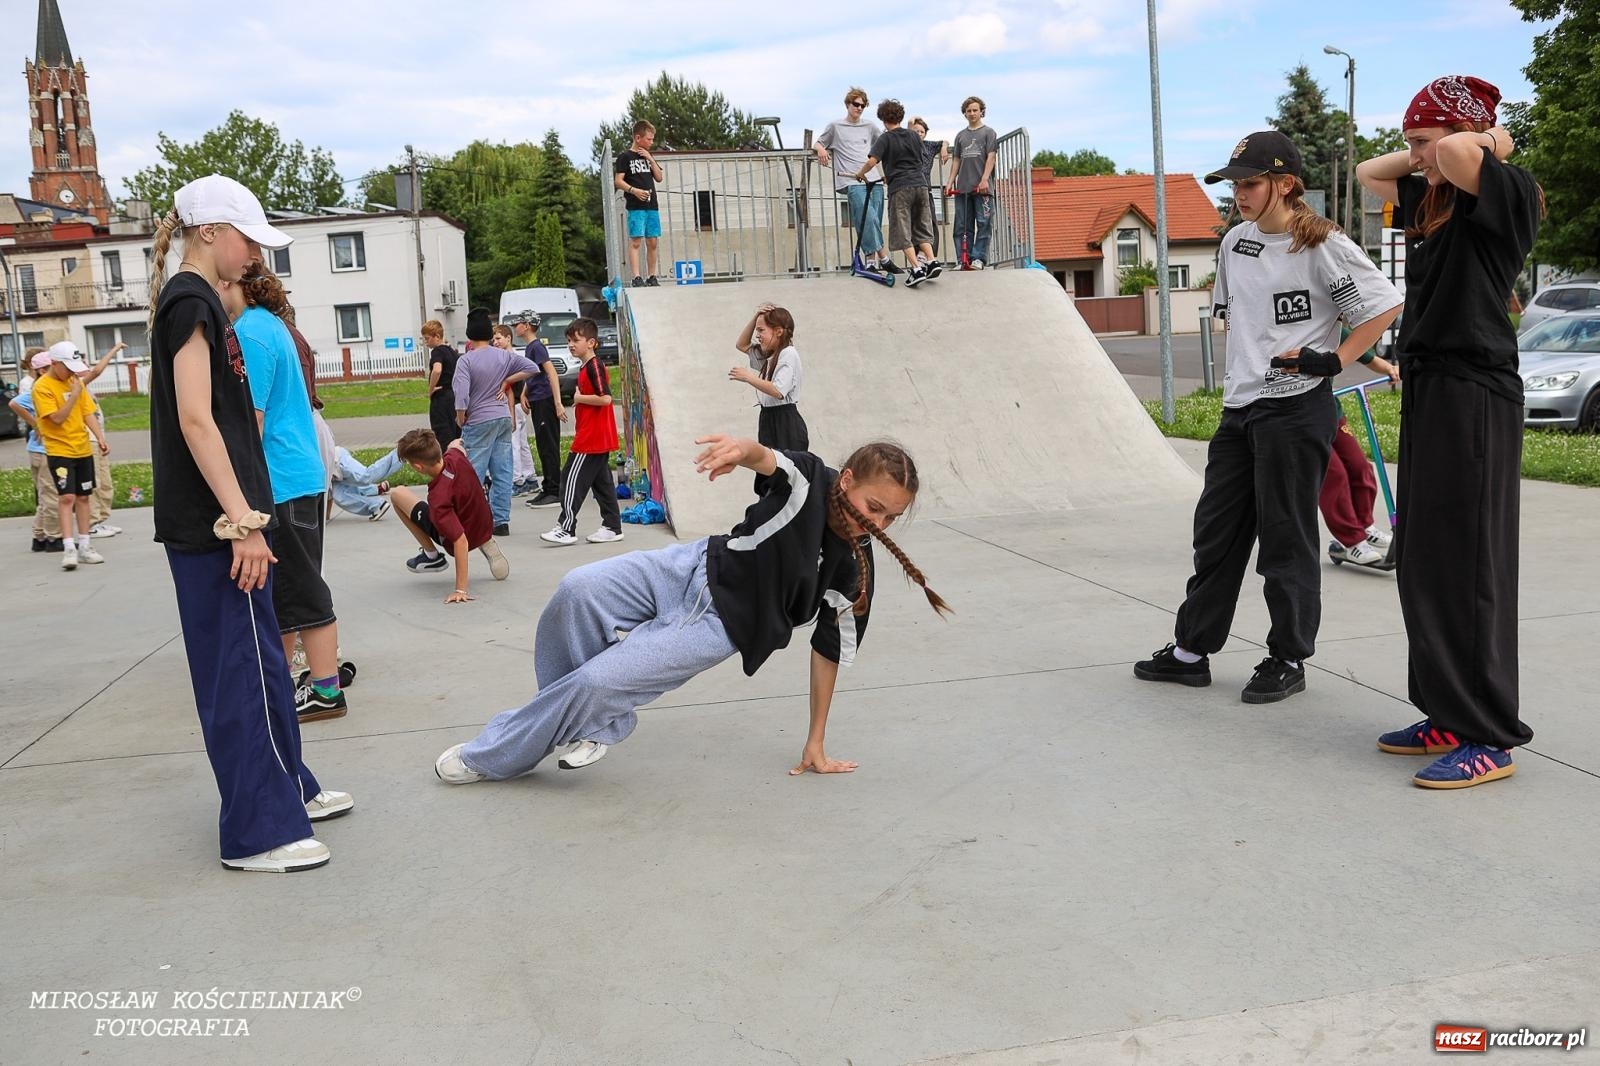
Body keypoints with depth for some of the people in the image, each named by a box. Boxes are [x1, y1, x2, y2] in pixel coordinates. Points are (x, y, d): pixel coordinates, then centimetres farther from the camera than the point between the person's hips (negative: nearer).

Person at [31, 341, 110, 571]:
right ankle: (69, 548, -14)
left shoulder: (76, 382, 9)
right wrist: (74, 394, -20)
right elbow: (57, 418, -17)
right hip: (59, 451, -6)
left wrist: (100, 438, -4)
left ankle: (84, 546, 14)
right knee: (66, 496, -13)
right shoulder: (42, 386, -10)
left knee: (83, 496, 9)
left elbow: (88, 413, 8)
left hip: (83, 449, 6)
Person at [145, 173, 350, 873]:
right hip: (212, 524, -10)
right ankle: (256, 833, 4)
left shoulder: (196, 301, 18)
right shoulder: (191, 302, -12)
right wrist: (242, 520, -22)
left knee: (261, 660, 18)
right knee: (238, 671, -4)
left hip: (218, 519, 10)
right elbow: (195, 420, -20)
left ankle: (290, 787, 31)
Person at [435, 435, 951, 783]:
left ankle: (489, 757, 6)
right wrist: (744, 449, -59)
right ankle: (601, 721, 1)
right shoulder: (809, 479, -11)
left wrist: (816, 744, 5)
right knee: (577, 590, -23)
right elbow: (766, 458, -32)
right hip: (694, 569, 2)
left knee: (596, 681, -17)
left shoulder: (854, 573, -7)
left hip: (719, 624, -2)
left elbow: (829, 650, 2)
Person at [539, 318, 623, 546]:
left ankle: (566, 529, -5)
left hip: (591, 439, -10)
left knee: (572, 480, -7)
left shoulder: (594, 366, -14)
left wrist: (579, 398, -14)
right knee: (601, 481, 12)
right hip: (599, 438, 10)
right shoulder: (586, 367, 16)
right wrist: (579, 398, 10)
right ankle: (612, 526, 15)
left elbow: (605, 398, -24)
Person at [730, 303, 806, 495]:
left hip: (786, 423, -10)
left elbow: (778, 391, -24)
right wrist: (755, 317, 10)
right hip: (769, 420, 10)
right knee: (766, 482, 12)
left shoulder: (788, 354, -14)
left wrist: (749, 377, -15)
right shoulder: (768, 355, 15)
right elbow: (741, 345, 24)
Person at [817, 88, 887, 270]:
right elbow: (819, 142, 20)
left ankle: (871, 260, 2)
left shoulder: (870, 126, 20)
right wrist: (820, 149, -4)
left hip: (874, 179, 4)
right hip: (852, 181, -4)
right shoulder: (835, 126, 12)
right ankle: (882, 257, -18)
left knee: (874, 221, -1)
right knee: (868, 218, -20)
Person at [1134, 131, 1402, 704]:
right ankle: (1192, 650, 21)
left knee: (1286, 538, 0)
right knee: (1216, 529, 11)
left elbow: (1385, 305, -8)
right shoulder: (1236, 241, 11)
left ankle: (1289, 659, 14)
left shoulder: (1324, 245, -10)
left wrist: (1332, 361, -15)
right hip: (1239, 407, 7)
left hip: (1297, 410, -7)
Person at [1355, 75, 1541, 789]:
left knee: (1467, 565, -7)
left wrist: (1490, 142, -7)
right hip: (1427, 389, 9)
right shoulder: (1431, 199, 15)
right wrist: (1424, 155, 14)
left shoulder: (1508, 193, -9)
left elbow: (1459, 153, -29)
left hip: (1475, 394, -9)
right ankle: (1449, 716, 21)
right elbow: (1368, 173, 31)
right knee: (1422, 562, 11)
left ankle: (1489, 738, 1)